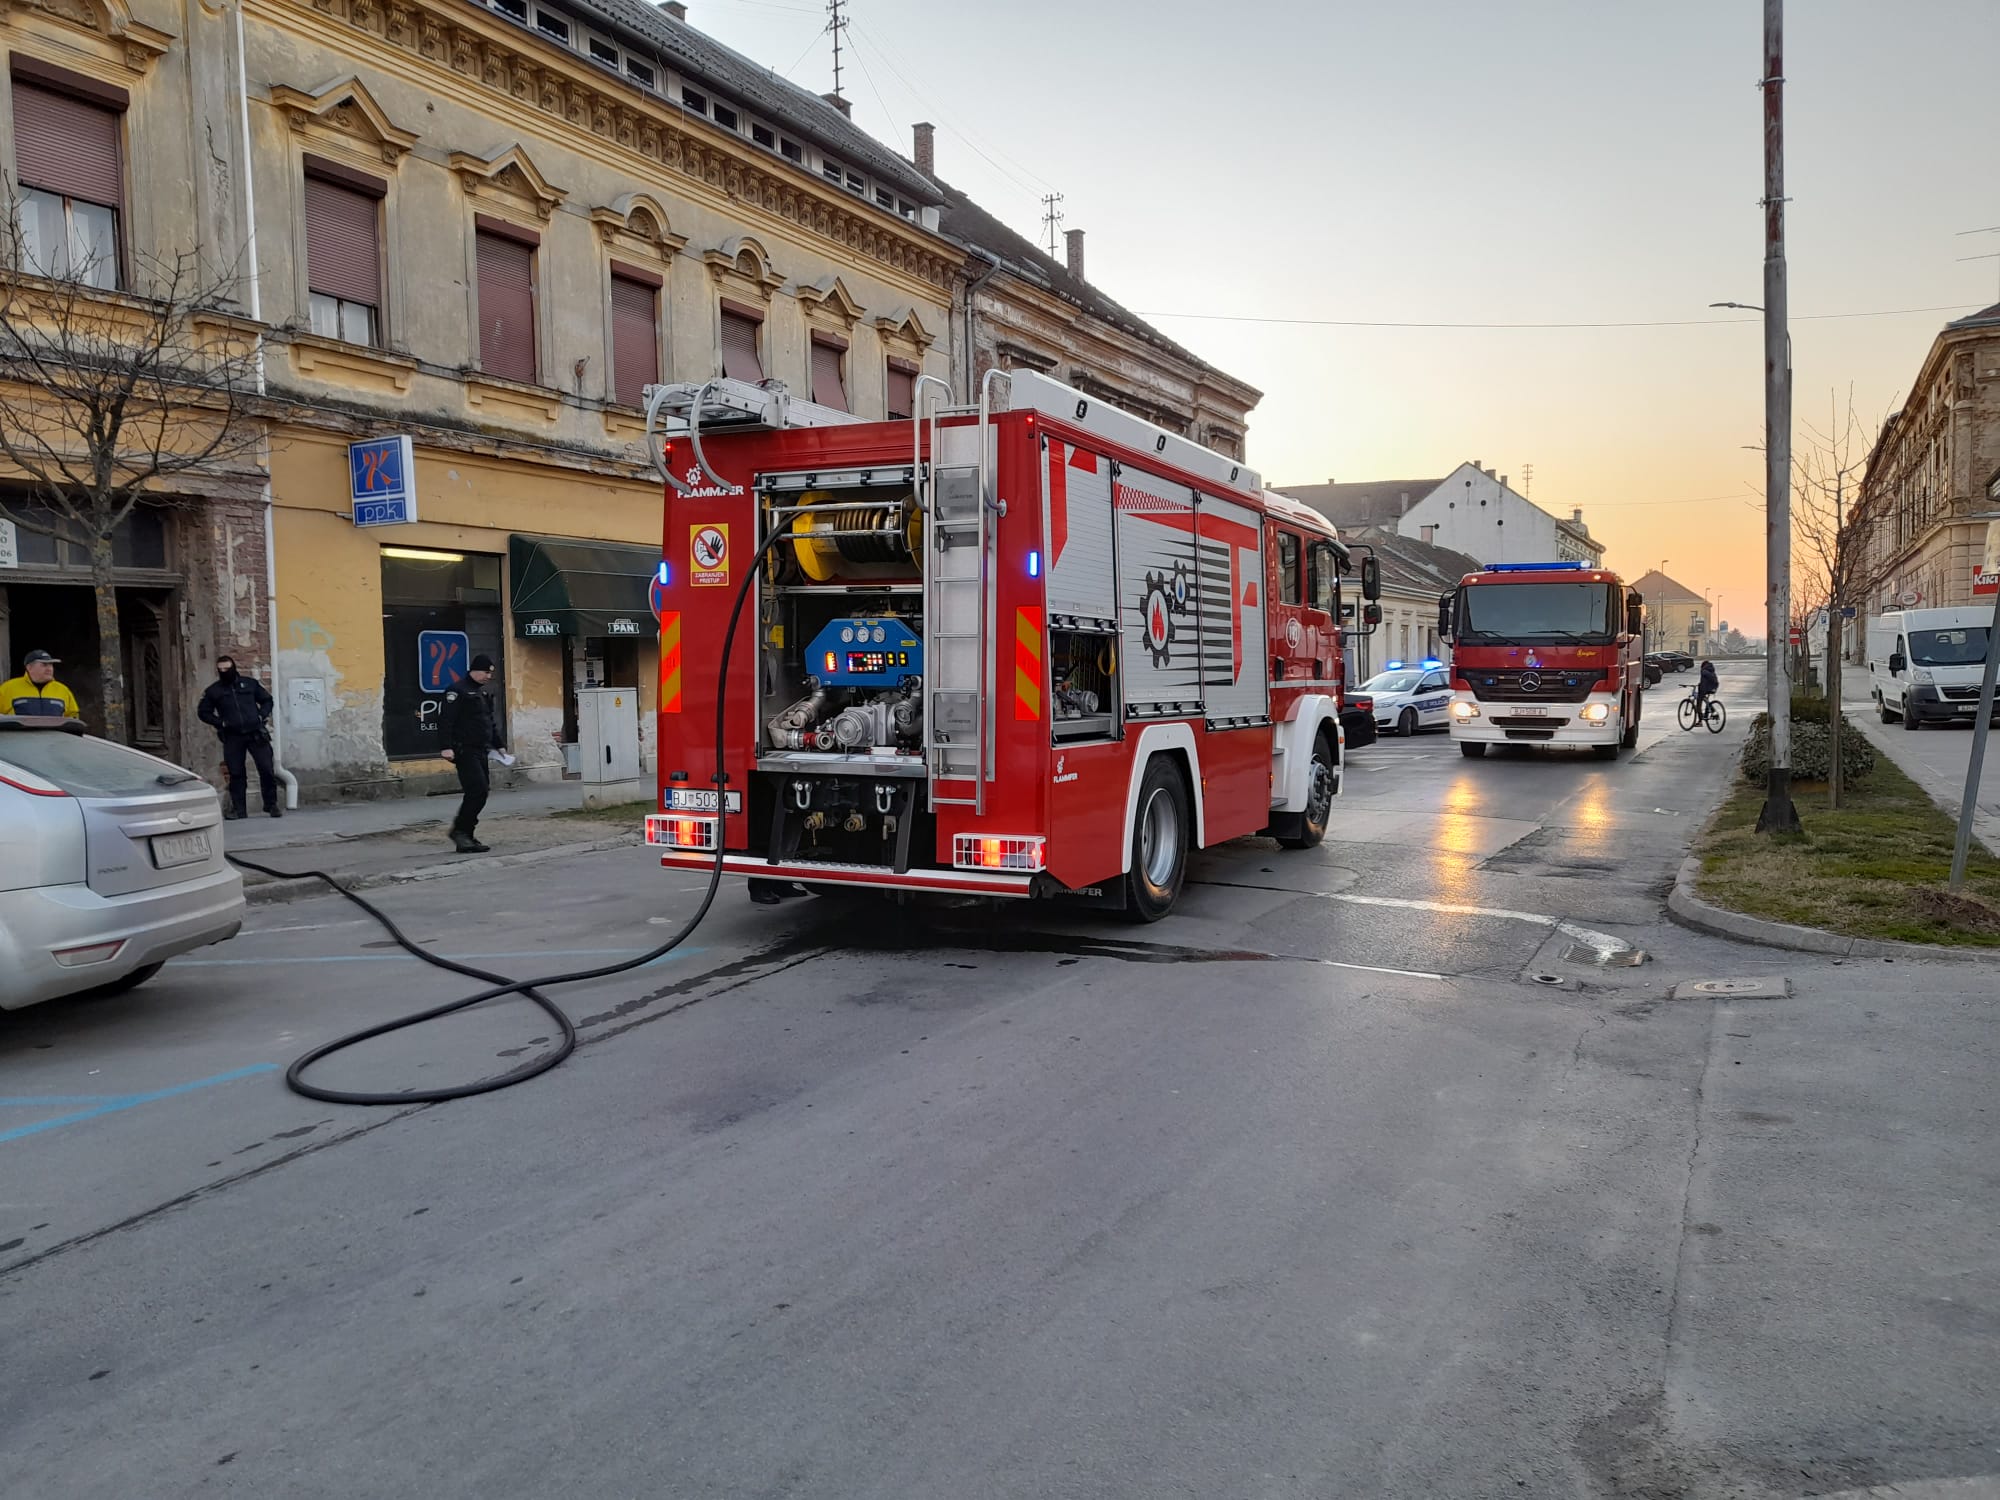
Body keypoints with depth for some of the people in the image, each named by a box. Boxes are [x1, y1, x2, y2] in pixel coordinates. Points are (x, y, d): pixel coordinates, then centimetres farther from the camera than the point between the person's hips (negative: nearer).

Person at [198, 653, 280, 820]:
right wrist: (220, 723, -1)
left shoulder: (250, 683, 10)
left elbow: (267, 700, 18)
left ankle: (271, 805, 4)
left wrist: (262, 716, 1)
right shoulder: (213, 690, 9)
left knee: (267, 769, -6)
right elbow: (203, 712, 14)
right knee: (236, 774, 1)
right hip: (232, 737, 1)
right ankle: (238, 809, 7)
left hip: (256, 734, 0)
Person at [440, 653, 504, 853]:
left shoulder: (482, 692, 21)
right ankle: (460, 830, -7)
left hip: (480, 751, 9)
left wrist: (498, 745, 25)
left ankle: (466, 836, 11)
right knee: (478, 790, -16)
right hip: (465, 751, -9)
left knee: (478, 793, 7)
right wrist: (447, 747, -23)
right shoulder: (457, 691, -8)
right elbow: (446, 720, -15)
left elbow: (489, 723, 29)